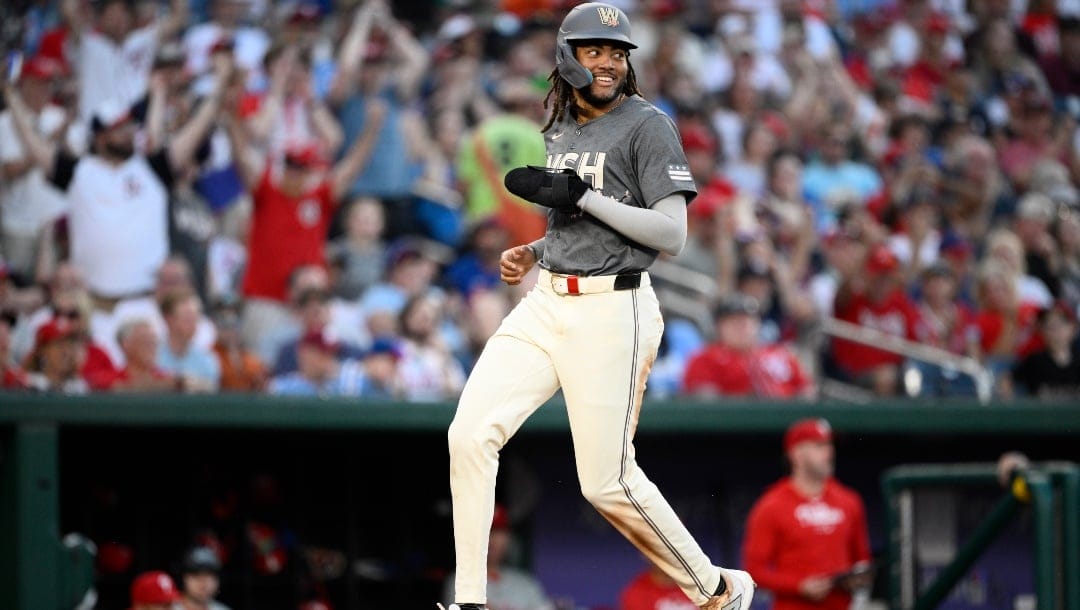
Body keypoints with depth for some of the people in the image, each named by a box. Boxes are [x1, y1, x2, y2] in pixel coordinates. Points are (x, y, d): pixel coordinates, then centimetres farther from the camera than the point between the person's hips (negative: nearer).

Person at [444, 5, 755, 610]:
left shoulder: (647, 125, -6)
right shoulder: (562, 132, 16)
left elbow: (672, 233, -13)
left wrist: (581, 197, -17)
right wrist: (534, 253, 11)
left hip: (613, 311, -7)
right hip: (546, 304, 7)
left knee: (608, 482, -6)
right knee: (470, 435, -9)